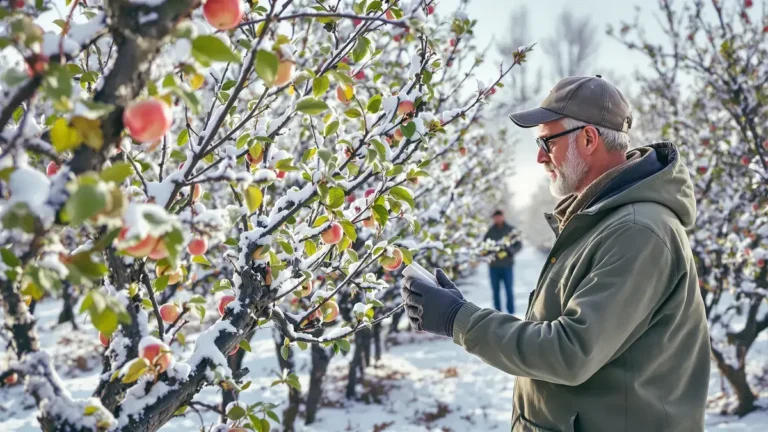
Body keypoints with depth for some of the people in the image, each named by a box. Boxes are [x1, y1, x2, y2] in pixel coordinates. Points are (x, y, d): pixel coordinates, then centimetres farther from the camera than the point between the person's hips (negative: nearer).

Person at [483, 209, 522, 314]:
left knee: (509, 290, -2)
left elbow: (519, 244, 4)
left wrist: (511, 251, -15)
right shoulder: (490, 231, 6)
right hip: (493, 265, 1)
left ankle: (511, 313, 4)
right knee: (496, 291, 5)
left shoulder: (511, 230, 3)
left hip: (507, 265, -1)